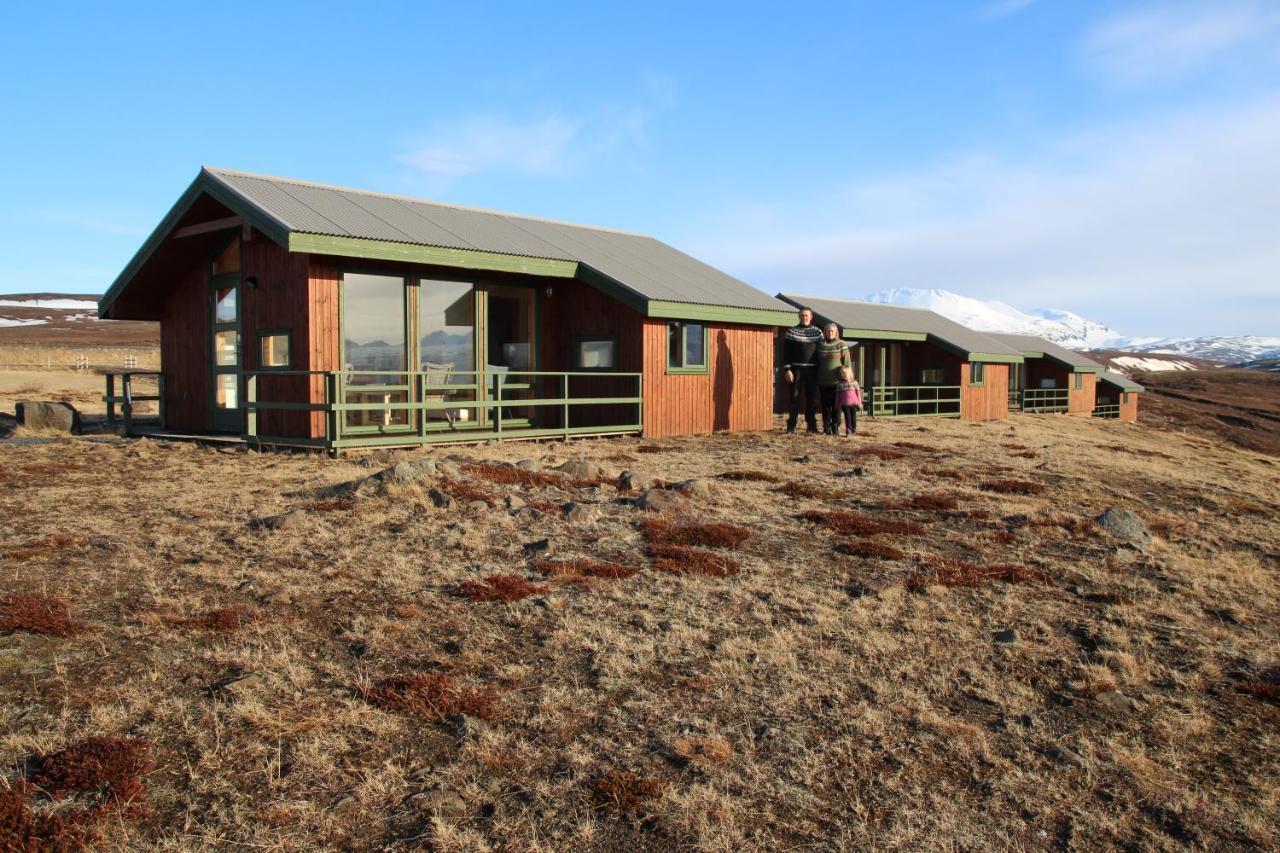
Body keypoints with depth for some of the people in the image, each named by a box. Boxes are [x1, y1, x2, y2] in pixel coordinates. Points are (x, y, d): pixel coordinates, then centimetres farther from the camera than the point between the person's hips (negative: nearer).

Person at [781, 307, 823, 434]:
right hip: (797, 369, -2)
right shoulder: (792, 332, 2)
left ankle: (812, 424, 12)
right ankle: (791, 425, 1)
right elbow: (786, 352, -1)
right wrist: (787, 369, -10)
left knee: (812, 398, 5)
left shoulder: (817, 332, 8)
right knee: (795, 397, -2)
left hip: (812, 369, 2)